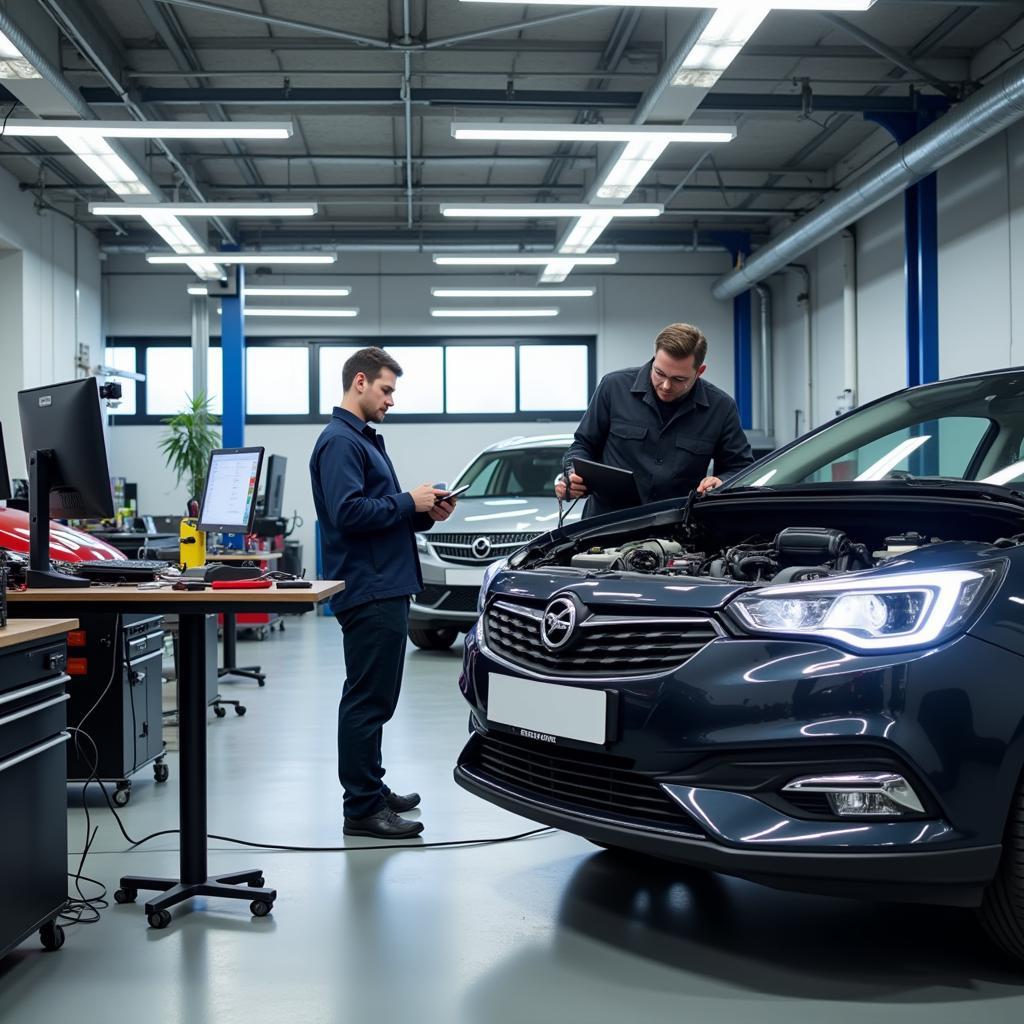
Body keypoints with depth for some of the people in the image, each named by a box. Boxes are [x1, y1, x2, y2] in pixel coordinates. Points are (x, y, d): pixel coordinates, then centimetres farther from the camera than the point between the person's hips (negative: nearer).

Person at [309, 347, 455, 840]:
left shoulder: (365, 441, 22)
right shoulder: (339, 442, -12)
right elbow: (349, 512, -23)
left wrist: (425, 514, 8)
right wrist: (409, 503, -14)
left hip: (385, 590, 11)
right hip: (368, 593, -11)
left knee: (375, 700, 17)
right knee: (367, 701, -6)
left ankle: (372, 789, 28)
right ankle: (362, 809, 0)